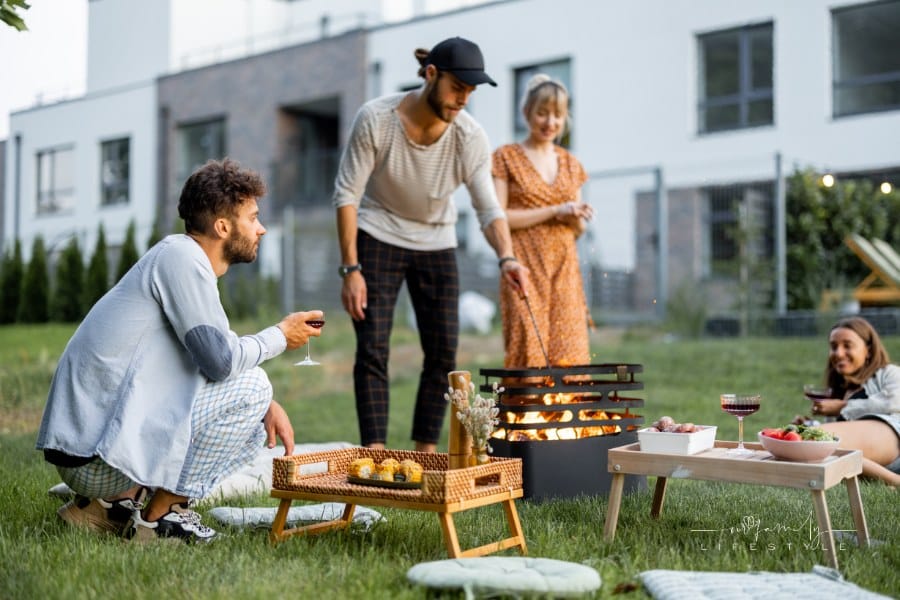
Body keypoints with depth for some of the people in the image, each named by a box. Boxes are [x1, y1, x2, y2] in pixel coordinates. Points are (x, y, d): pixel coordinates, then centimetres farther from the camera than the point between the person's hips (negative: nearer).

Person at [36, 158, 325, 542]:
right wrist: (281, 336, -2)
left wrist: (266, 406, 5)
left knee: (252, 427, 19)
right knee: (249, 385, -13)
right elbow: (221, 360, -20)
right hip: (97, 450, -10)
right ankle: (160, 516, -3)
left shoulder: (187, 260, 16)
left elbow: (212, 358, 20)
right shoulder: (180, 257, -14)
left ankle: (106, 502, 13)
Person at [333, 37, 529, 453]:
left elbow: (488, 208, -14)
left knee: (443, 353, 1)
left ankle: (426, 453, 13)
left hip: (436, 246, 3)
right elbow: (346, 194, -16)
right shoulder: (375, 119, -21)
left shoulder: (470, 136, -15)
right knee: (372, 350, -8)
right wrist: (351, 269, -19)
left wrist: (507, 258, -34)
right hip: (378, 239, -3)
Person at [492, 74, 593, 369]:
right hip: (526, 268, -4)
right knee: (529, 349, -10)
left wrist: (578, 218, -3)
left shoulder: (570, 163, 17)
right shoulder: (506, 157, 3)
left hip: (565, 270, 5)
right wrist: (554, 212, -11)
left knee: (569, 351, -1)